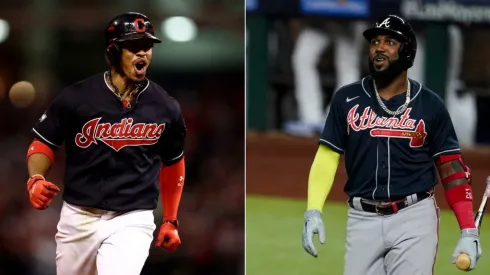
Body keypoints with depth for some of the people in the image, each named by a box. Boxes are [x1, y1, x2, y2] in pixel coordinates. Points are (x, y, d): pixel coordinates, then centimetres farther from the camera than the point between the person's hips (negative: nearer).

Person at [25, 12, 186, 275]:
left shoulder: (165, 107, 0)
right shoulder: (77, 96, -6)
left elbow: (173, 163, 16)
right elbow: (43, 143, 3)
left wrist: (171, 221, 16)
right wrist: (36, 179, -17)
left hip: (131, 221, -1)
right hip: (78, 218, 1)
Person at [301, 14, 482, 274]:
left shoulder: (429, 104, 2)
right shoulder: (347, 99, 6)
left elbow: (452, 168, 2)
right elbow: (328, 156, 5)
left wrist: (468, 231, -6)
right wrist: (313, 211, -9)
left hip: (414, 218, -2)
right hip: (362, 219, 2)